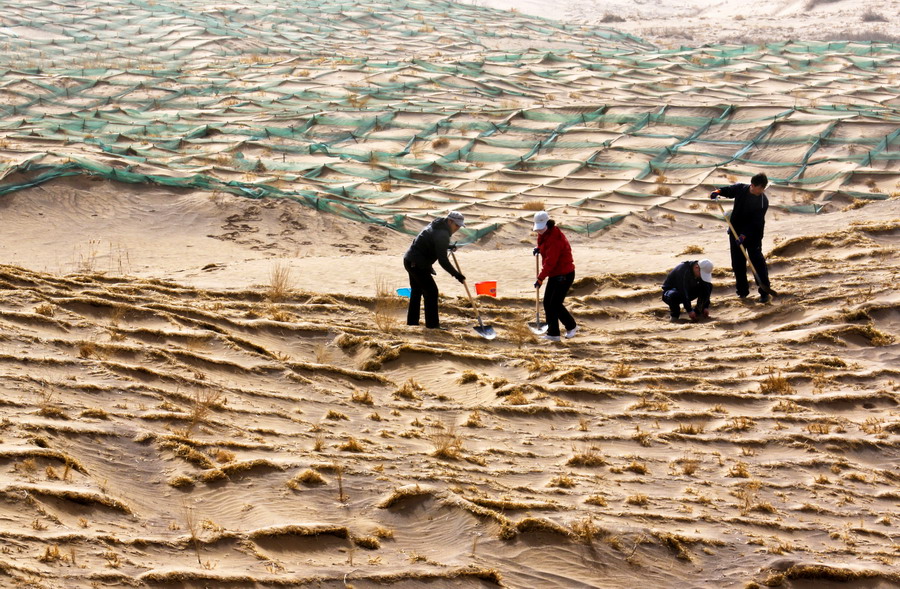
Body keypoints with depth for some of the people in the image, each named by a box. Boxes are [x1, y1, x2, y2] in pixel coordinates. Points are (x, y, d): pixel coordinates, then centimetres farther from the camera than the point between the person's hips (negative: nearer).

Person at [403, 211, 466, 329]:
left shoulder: (436, 225, 11)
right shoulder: (442, 234, -20)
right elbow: (443, 260, -24)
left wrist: (448, 247, 16)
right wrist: (456, 275, -22)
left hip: (410, 261, 11)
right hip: (417, 264, -11)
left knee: (416, 291, 20)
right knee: (431, 291, -6)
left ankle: (412, 322, 28)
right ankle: (432, 324, -5)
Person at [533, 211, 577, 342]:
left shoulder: (555, 238, -24)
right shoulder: (545, 234, 6)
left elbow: (550, 261, -29)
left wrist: (540, 278, -32)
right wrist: (539, 248, 5)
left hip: (564, 275, -10)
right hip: (554, 275, 10)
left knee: (555, 304, -9)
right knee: (547, 303, 6)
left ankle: (571, 326, 13)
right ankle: (553, 333, 12)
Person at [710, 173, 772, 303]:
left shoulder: (763, 202, -16)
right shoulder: (740, 189, -5)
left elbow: (755, 223, -21)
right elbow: (728, 191, 16)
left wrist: (744, 235, -30)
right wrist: (718, 192, -7)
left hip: (753, 235, -4)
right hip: (735, 232, 4)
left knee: (758, 262, -7)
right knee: (738, 263, 9)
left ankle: (764, 291, -2)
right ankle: (742, 290, 21)